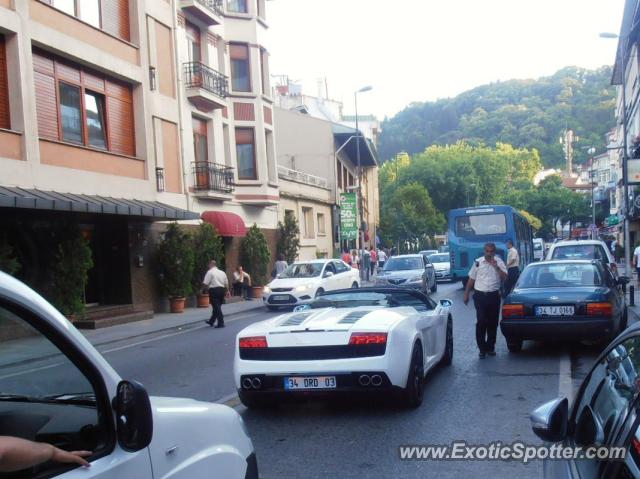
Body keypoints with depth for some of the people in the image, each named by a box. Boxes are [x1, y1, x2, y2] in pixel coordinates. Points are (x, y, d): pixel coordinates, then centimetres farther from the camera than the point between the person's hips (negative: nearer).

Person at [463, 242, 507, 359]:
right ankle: (482, 349, 1)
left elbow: (505, 278, -7)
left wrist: (496, 267, -18)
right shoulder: (478, 262, 3)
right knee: (481, 322, -6)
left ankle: (490, 347, 22)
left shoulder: (499, 262, 3)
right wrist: (466, 294, 8)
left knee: (493, 323, 8)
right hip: (480, 296, -1)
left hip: (494, 296, 1)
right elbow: (471, 279, 8)